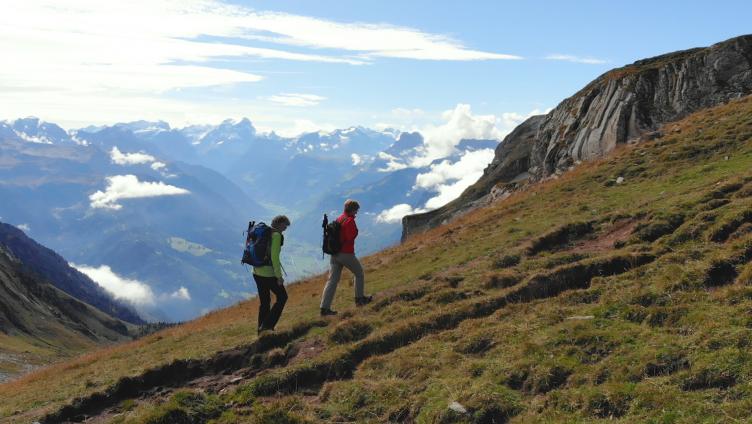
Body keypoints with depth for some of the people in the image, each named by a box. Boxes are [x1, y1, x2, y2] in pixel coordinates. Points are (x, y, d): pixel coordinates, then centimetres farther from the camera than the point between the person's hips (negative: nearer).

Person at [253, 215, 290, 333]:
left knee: (264, 301, 19)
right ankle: (268, 325, 5)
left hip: (257, 272, 8)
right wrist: (279, 276, -16)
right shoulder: (276, 235, -15)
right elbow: (275, 257, -21)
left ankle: (262, 329, 26)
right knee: (282, 297, 10)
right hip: (269, 273, -8)